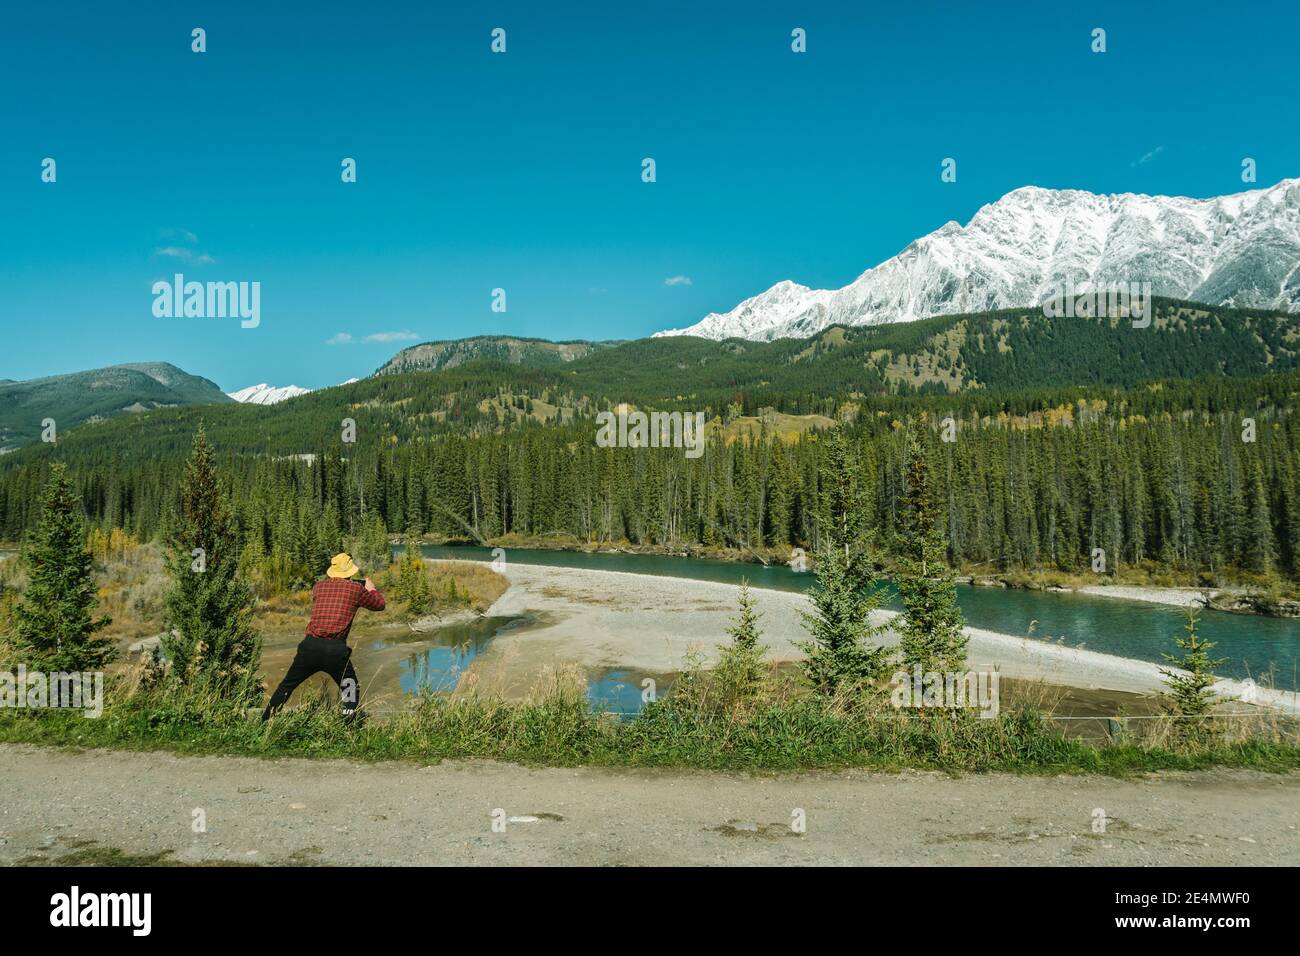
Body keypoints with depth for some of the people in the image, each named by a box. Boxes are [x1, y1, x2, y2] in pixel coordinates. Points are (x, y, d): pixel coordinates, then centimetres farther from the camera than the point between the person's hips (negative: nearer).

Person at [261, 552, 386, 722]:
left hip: (310, 645, 3)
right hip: (337, 650, -3)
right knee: (351, 689, 17)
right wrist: (371, 589, 36)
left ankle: (264, 722, 21)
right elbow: (379, 604, 17)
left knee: (286, 686, 18)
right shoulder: (356, 589, 2)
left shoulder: (319, 586, 11)